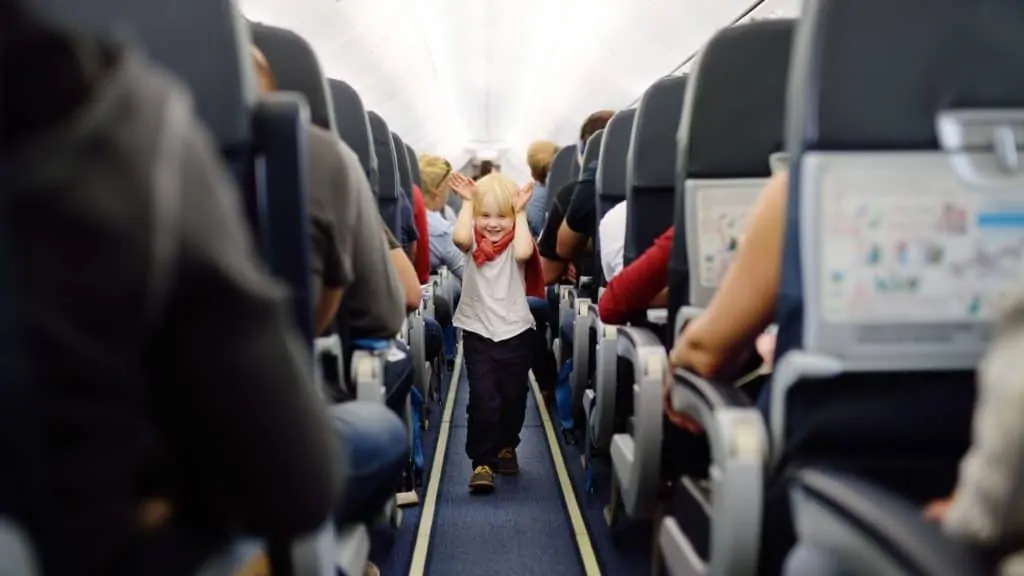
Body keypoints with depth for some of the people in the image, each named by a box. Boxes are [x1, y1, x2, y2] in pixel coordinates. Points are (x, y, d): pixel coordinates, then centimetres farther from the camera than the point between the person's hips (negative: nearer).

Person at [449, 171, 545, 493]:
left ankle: (506, 446, 38)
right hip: (477, 333, -1)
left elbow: (523, 253, -27)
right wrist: (467, 202, -13)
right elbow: (459, 238, -25)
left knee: (513, 397, 14)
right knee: (482, 399, -8)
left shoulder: (516, 242, -2)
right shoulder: (473, 242, 0)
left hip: (516, 333, 1)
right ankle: (482, 462, 0)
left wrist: (521, 214, -16)